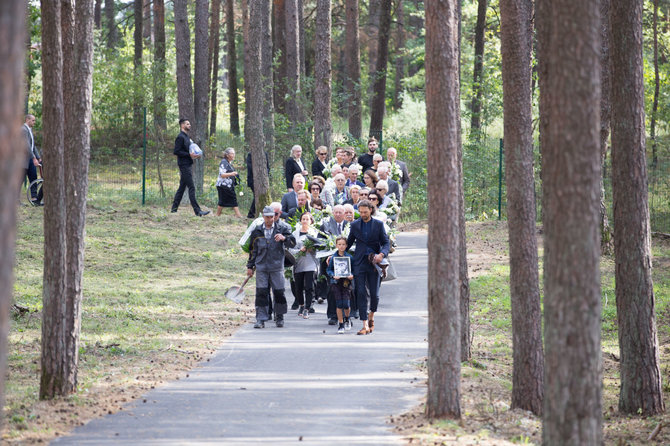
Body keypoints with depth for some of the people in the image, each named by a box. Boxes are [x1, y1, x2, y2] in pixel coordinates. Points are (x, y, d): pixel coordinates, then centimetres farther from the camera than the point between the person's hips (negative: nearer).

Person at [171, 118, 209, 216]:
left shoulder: (186, 137, 19)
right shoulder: (180, 137, -11)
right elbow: (176, 151, -18)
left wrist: (195, 155, 9)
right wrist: (189, 155, -22)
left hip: (188, 164, 10)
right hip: (184, 165, -10)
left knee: (182, 187, 11)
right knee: (191, 188, -11)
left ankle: (174, 208, 15)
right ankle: (197, 210, -14)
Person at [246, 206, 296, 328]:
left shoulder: (282, 228, 3)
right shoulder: (257, 231, 10)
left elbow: (292, 243, -1)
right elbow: (253, 249, 16)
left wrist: (284, 238, -22)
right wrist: (250, 266, 15)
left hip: (277, 266, -1)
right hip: (261, 267, 1)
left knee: (279, 292, 2)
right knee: (261, 293, -4)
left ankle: (280, 318, 17)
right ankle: (261, 319, -2)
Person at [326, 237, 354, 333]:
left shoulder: (350, 257, 2)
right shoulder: (333, 258, 2)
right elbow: (328, 270, 5)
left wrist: (352, 276, -15)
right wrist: (333, 275, -14)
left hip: (347, 283, 0)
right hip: (336, 282, 0)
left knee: (346, 304, -8)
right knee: (339, 304, -4)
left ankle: (347, 318, 23)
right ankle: (340, 325, 7)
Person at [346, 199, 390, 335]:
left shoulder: (378, 224, 3)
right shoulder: (355, 225, 8)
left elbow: (386, 243, 1)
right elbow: (349, 243, 16)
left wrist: (382, 254, -18)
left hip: (374, 263, -1)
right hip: (359, 263, 1)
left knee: (374, 293, 1)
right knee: (361, 293, -7)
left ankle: (371, 316, 31)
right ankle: (365, 325, -8)